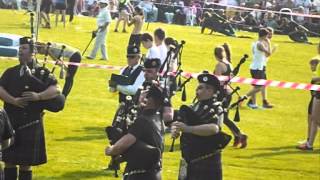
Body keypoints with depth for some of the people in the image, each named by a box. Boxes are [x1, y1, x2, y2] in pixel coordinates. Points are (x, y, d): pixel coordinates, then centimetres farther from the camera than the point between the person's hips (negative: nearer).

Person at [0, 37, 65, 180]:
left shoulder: (41, 72, 2)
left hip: (31, 123, -3)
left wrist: (39, 96, -23)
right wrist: (13, 100, -18)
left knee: (26, 163, 2)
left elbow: (55, 90, -8)